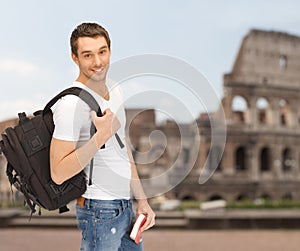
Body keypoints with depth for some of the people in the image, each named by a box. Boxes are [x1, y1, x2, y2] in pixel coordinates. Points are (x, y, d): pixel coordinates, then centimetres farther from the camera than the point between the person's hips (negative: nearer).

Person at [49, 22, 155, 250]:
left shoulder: (115, 90, 7)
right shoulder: (71, 104, -20)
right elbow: (59, 173, -23)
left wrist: (142, 200, 13)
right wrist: (102, 135, -26)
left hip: (124, 206, 8)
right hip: (100, 210, -8)